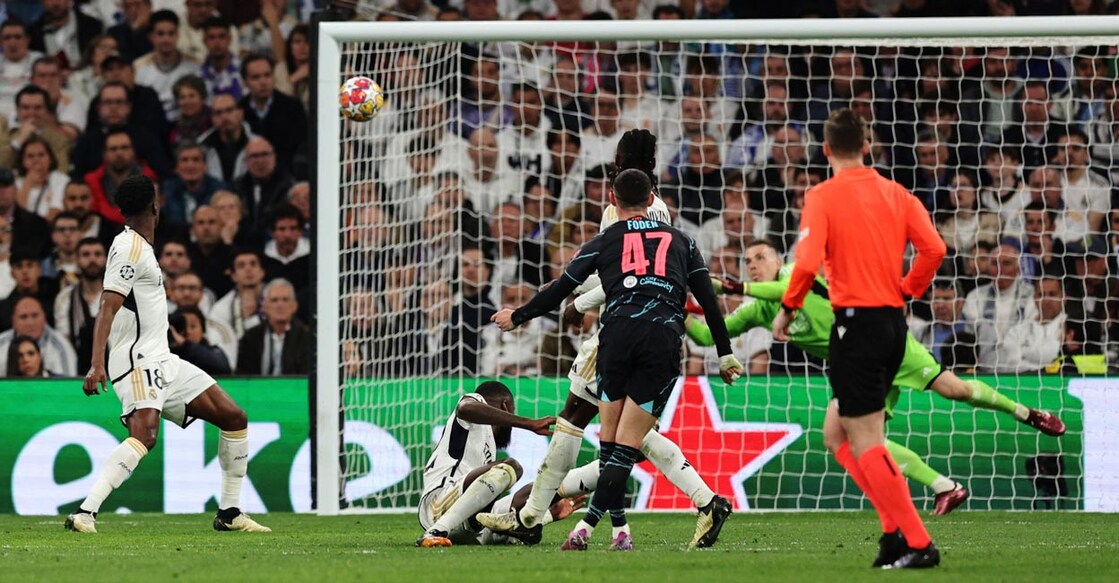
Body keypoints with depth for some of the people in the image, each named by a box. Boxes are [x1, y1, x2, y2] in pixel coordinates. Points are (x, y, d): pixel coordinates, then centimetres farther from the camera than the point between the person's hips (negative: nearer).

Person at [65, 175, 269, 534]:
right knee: (145, 435, -31)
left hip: (161, 360, 10)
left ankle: (229, 513, 17)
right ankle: (84, 513, -36)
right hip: (138, 360, -10)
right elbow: (107, 308, -23)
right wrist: (97, 364, -33)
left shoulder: (137, 246, 18)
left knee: (234, 418, 10)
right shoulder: (131, 248, -13)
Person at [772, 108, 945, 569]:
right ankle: (896, 526, 9)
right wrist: (906, 290, 11)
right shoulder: (895, 193, 8)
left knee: (866, 445, -3)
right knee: (836, 430, 18)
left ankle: (917, 543, -9)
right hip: (893, 321, 7)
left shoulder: (823, 197, -7)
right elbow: (933, 247, -2)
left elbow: (807, 262, -18)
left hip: (856, 322, -7)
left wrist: (787, 308, -3)